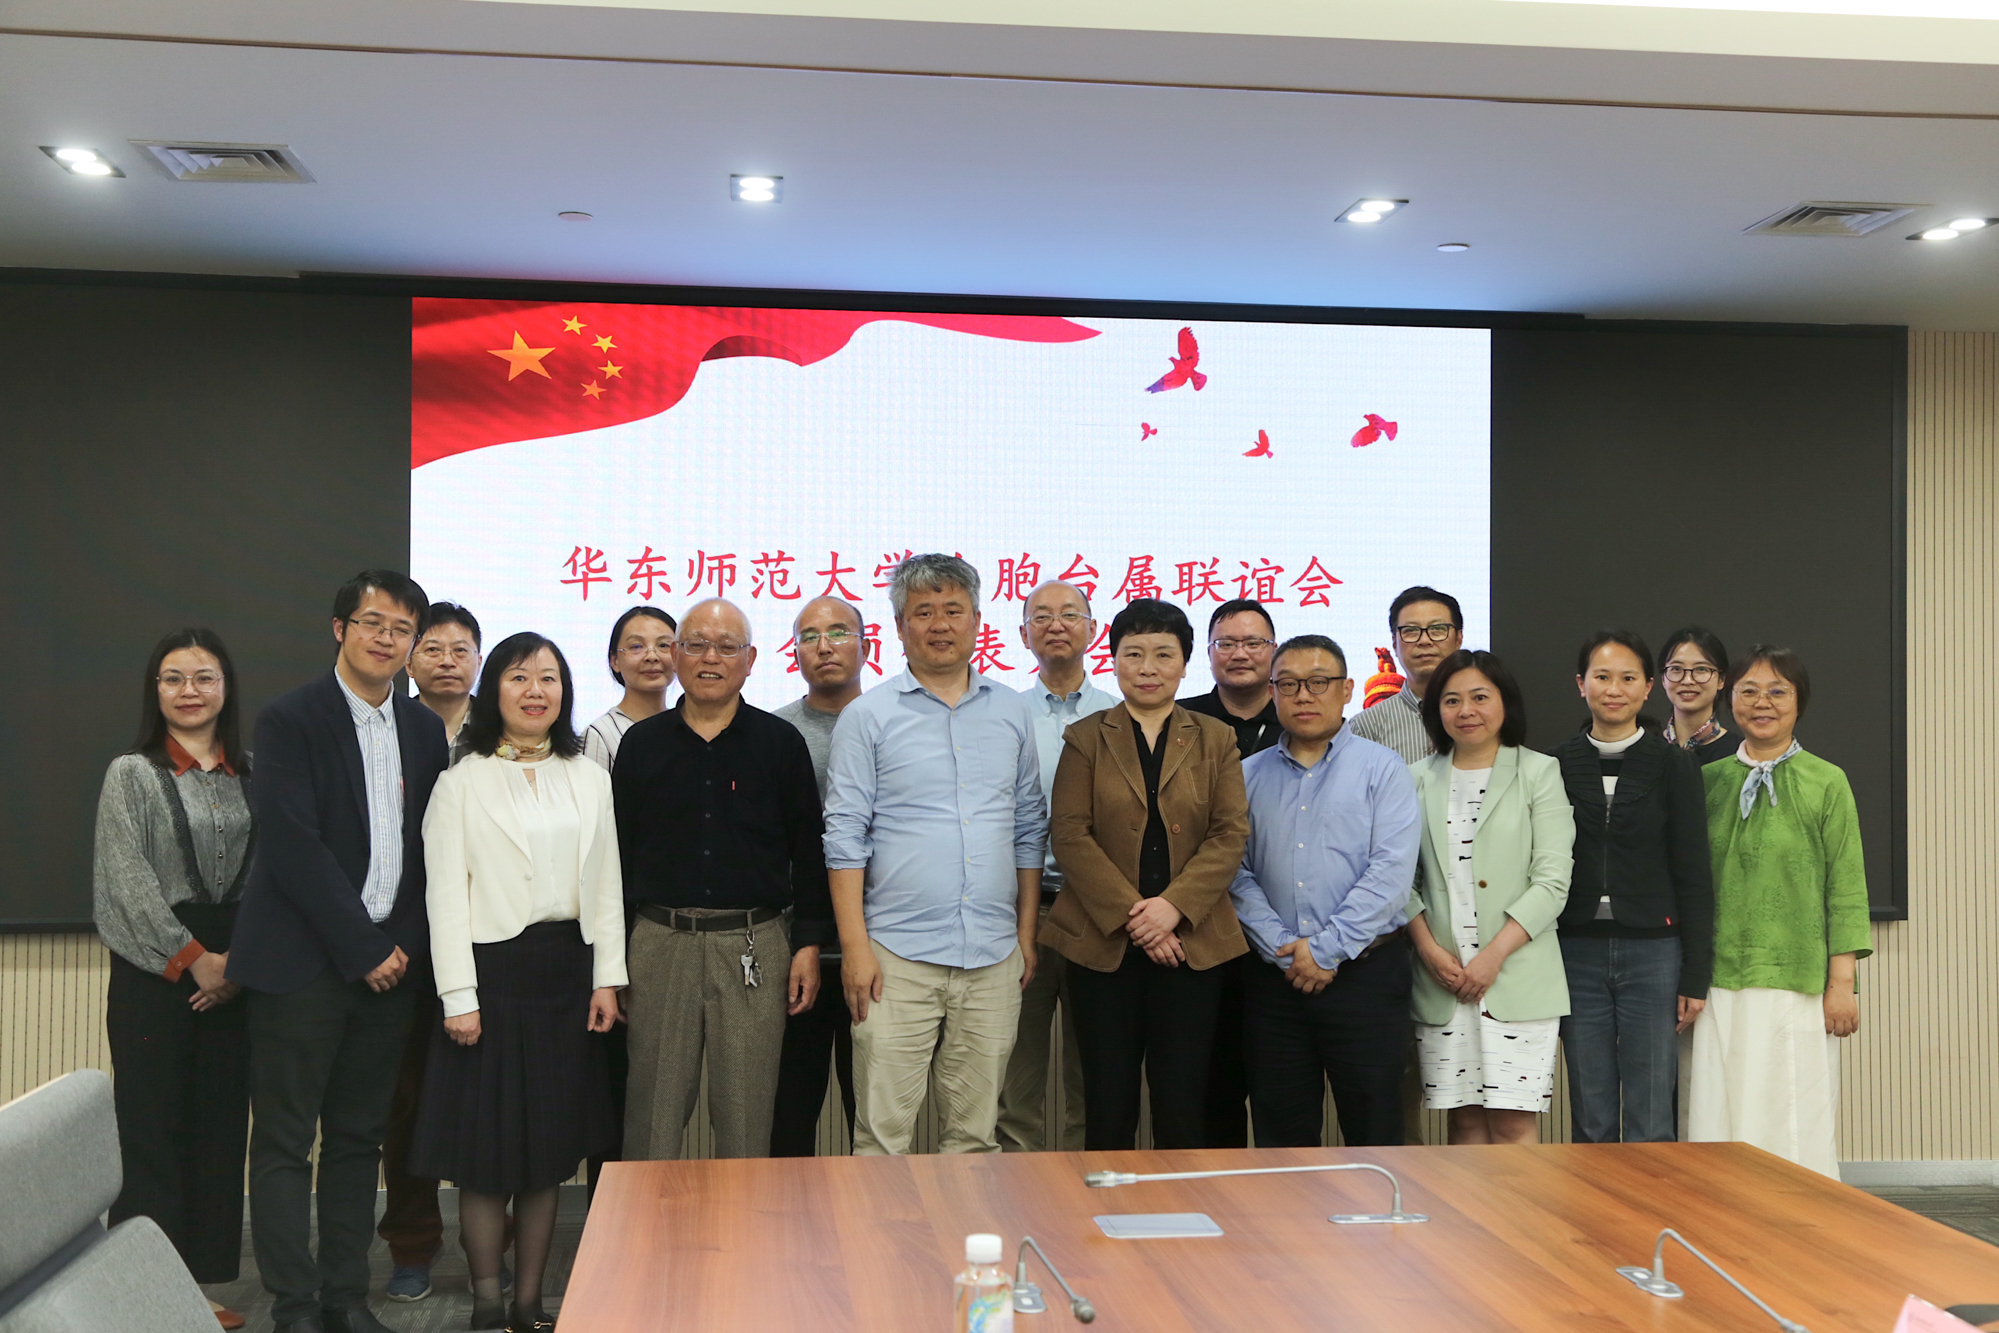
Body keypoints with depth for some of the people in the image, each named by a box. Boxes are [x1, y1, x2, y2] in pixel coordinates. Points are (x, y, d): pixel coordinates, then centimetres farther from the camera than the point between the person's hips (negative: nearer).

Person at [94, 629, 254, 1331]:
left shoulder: (252, 775, 9)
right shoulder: (131, 773, 1)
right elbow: (128, 880, -7)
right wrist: (193, 957, -11)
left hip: (235, 973, 3)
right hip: (154, 971, -3)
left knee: (221, 1126, 5)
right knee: (152, 1126, -2)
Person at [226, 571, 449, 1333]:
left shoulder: (425, 729, 10)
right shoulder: (289, 721, -7)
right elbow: (294, 848, -14)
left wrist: (404, 943, 1)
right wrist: (363, 948, -13)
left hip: (386, 961, 5)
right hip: (303, 962, -5)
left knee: (359, 1138, 11)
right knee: (284, 1141, 2)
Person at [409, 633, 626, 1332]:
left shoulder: (588, 779, 12)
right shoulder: (462, 782, 0)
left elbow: (606, 885, 11)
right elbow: (446, 895, -4)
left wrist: (607, 978, 4)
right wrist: (458, 995, -11)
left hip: (566, 968, 4)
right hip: (491, 966, -3)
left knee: (549, 1145, 8)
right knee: (486, 1148, 1)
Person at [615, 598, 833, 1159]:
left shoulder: (781, 743, 4)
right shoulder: (641, 743, 8)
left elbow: (809, 850, 5)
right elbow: (618, 852, 10)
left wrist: (808, 944, -1)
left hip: (755, 945, -1)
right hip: (660, 942, 1)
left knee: (746, 1111, 4)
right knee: (652, 1108, 5)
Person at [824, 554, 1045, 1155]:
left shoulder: (1011, 712, 12)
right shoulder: (867, 717, 1)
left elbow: (1029, 829, 15)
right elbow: (845, 837, -2)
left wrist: (1027, 934, 10)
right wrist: (854, 947, -9)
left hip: (994, 956, 3)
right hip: (898, 956, -3)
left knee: (975, 1134, 9)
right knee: (882, 1133, -2)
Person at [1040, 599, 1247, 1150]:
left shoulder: (1215, 740, 10)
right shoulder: (1085, 739, 7)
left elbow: (1230, 835, 1)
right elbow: (1069, 835, -2)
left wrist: (1173, 906, -13)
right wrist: (1129, 914, -12)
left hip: (1191, 944, 1)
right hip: (1102, 943, 0)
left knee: (1183, 1102, 2)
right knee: (1108, 1103, 2)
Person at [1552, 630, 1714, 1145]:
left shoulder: (1673, 765, 2)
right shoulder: (1557, 765, 6)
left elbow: (1693, 875, 1)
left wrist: (1695, 976, -4)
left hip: (1653, 952, -2)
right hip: (1577, 953, 2)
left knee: (1651, 1123, 1)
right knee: (1590, 1124, 7)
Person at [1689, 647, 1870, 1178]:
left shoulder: (1826, 783, 1)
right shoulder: (1709, 780, 10)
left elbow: (1846, 889, 0)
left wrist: (1841, 984, -5)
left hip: (1797, 984, -3)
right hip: (1720, 982, 3)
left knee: (1792, 1125, 1)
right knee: (1719, 1120, 3)